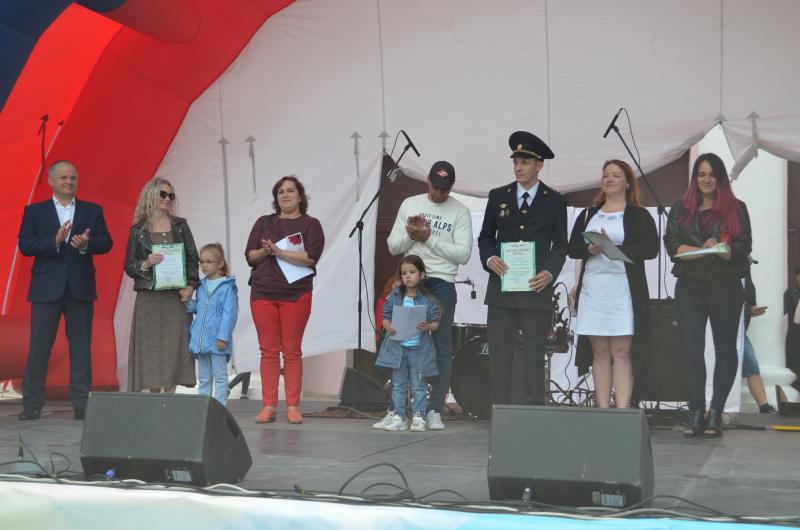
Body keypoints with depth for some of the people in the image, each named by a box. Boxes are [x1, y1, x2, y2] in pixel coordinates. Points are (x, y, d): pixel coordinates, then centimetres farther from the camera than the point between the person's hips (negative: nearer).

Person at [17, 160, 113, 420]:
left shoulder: (93, 210, 10)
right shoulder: (34, 211, 7)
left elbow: (106, 242, 0)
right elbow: (25, 245, -4)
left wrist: (86, 244, -20)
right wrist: (55, 241, -19)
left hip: (80, 289, 1)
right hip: (46, 289, -1)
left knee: (81, 348, 3)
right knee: (39, 347, 1)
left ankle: (81, 404, 9)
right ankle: (31, 405, 10)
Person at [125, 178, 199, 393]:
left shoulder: (180, 225, 10)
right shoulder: (138, 230, 7)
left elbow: (192, 258, 8)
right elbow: (129, 266, 6)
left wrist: (191, 285, -5)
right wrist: (146, 264, -14)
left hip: (176, 296, 1)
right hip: (149, 297, -1)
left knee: (174, 347, -3)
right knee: (150, 349, -2)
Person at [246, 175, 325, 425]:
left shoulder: (310, 224, 4)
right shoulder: (264, 222, 14)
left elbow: (311, 256, -11)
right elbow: (250, 255, 10)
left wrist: (279, 252, -16)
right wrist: (264, 251, -11)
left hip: (296, 294, -2)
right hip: (262, 293, 3)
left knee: (292, 351, 0)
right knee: (268, 350, 2)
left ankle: (293, 407, 4)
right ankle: (269, 406, 5)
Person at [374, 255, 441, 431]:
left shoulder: (428, 299, -4)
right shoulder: (394, 297, 3)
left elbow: (436, 322, -2)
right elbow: (386, 317, 6)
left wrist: (427, 327, -22)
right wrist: (388, 327, -14)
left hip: (419, 349, -2)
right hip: (398, 346, 3)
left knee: (418, 386, 4)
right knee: (398, 385, 9)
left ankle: (418, 417, 12)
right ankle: (398, 417, 15)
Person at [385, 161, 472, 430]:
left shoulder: (460, 212, 2)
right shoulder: (410, 204, 10)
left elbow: (463, 254, -7)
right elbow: (393, 246, 9)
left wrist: (429, 238, -11)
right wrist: (410, 235, -11)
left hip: (442, 284, -2)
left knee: (442, 349, -1)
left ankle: (434, 411, 5)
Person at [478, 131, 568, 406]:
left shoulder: (555, 201, 6)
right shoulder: (498, 196, 10)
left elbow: (560, 245, 7)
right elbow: (485, 237, 14)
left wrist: (550, 273, -11)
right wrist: (489, 259, -7)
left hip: (536, 288, -2)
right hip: (501, 286, 2)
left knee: (534, 355, 1)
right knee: (499, 354, 1)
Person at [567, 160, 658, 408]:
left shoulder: (639, 215, 6)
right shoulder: (588, 215, 18)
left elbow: (651, 249, -7)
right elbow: (572, 248, 10)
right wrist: (590, 249, -12)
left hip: (623, 291, -3)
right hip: (593, 290, 4)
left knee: (622, 352, -7)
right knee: (599, 352, 4)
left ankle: (622, 409, -7)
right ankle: (602, 410, 8)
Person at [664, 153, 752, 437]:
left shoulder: (736, 208, 9)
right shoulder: (681, 208, 14)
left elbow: (744, 246, 1)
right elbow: (672, 244, 4)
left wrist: (721, 250, -19)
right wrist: (703, 250, -12)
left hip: (725, 285, -1)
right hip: (689, 285, 1)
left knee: (725, 346, -1)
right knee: (691, 347, -3)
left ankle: (715, 412, 5)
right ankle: (696, 411, 2)